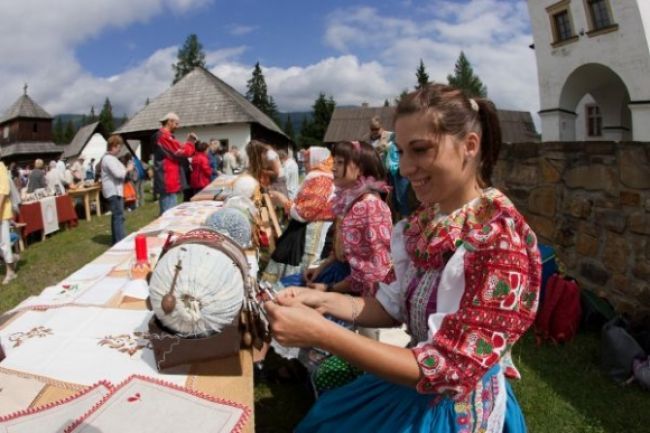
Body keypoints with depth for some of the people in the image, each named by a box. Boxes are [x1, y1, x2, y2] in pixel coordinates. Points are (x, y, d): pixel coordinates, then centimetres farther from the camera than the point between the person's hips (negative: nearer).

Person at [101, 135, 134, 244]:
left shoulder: (110, 158, 19)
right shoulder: (109, 158, -16)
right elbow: (118, 173, -24)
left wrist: (126, 169, 9)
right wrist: (128, 169, -8)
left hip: (115, 190, 11)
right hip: (113, 191, -11)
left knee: (116, 216, 15)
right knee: (119, 216, -13)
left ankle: (116, 241, 22)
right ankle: (120, 242, -14)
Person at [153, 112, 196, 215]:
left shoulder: (162, 136, 20)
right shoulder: (165, 136, -13)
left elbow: (176, 152, 21)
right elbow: (180, 153, -18)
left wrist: (189, 142, 9)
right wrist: (190, 141, -3)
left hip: (166, 180, 11)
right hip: (168, 180, -11)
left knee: (166, 213, 16)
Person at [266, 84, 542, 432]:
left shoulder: (502, 240, -26)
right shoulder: (423, 223, -3)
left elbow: (450, 369, -27)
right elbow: (394, 308, 5)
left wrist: (321, 333, -32)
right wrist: (324, 301, -12)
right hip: (407, 390, 6)